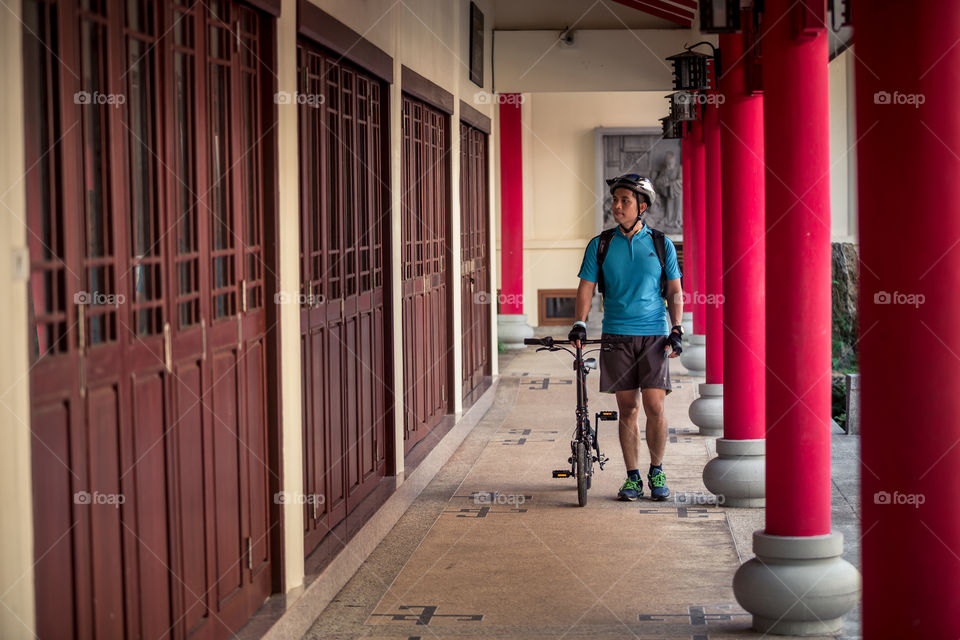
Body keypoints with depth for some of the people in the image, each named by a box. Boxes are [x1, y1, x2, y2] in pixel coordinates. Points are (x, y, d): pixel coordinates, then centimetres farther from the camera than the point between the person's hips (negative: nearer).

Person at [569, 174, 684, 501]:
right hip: (616, 336, 1)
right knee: (628, 409, 2)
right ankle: (633, 477, 12)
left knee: (654, 407, -7)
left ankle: (656, 471, 12)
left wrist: (676, 330, -2)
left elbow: (675, 291, 9)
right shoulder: (600, 245, 5)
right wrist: (579, 323, -11)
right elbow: (586, 287, 4)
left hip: (654, 336, -1)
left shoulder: (661, 244, 6)